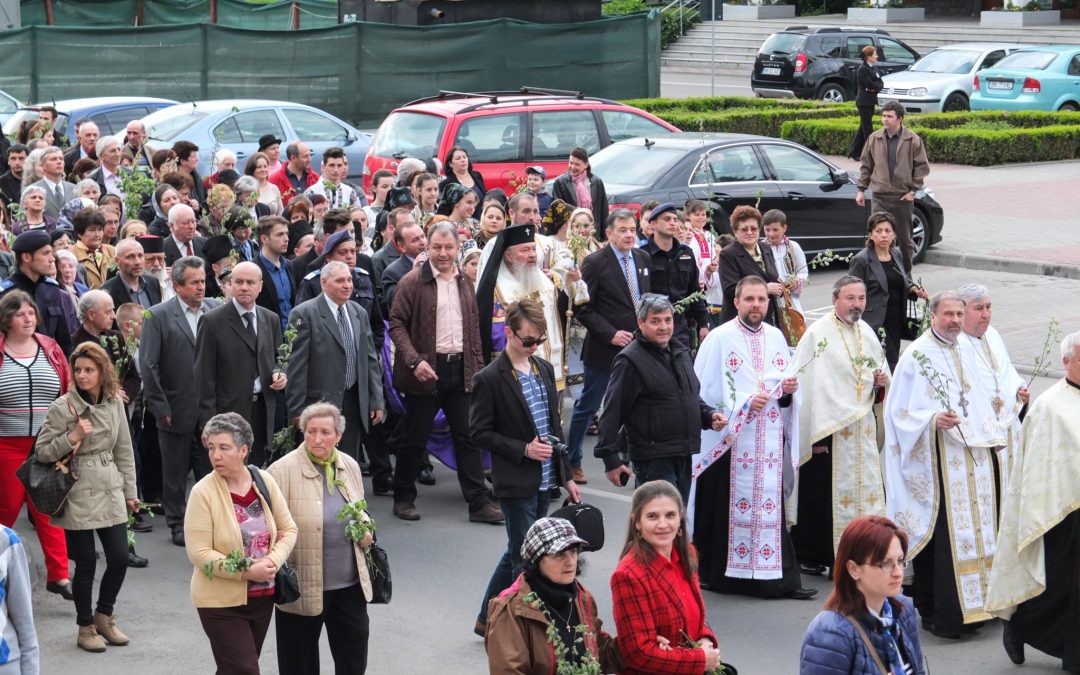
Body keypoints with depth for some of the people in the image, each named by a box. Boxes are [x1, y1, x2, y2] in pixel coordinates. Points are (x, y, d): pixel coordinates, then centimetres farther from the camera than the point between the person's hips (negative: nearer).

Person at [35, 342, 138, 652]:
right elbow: (42, 451, -6)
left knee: (119, 558, 3)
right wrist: (73, 437, -19)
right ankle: (85, 626, 19)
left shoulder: (114, 403, 5)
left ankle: (104, 616, 25)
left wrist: (130, 491, 12)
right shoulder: (62, 407, -8)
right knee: (85, 563, 2)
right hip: (78, 495, -4)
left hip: (110, 492, 4)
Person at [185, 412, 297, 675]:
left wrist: (273, 561, -15)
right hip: (222, 602, -5)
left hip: (263, 596, 5)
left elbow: (288, 530, 5)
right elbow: (199, 553, -17)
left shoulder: (264, 481, -2)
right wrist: (246, 572, -24)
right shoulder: (203, 492, -15)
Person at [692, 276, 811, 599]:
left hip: (770, 442, 4)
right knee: (730, 508, -1)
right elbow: (705, 390, -7)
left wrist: (789, 388, -5)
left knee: (771, 506, 2)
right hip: (730, 441, -4)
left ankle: (778, 577, 4)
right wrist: (743, 404, -15)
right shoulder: (719, 339, -3)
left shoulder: (776, 337, 13)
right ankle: (726, 574, 9)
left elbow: (787, 384, 18)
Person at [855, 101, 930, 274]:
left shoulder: (913, 140, -4)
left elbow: (922, 167, 0)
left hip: (903, 197, -1)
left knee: (905, 240, 10)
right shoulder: (874, 139, 3)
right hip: (879, 197, 1)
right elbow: (865, 166, 11)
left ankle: (906, 274, 24)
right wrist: (861, 189, 8)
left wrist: (913, 190, -6)